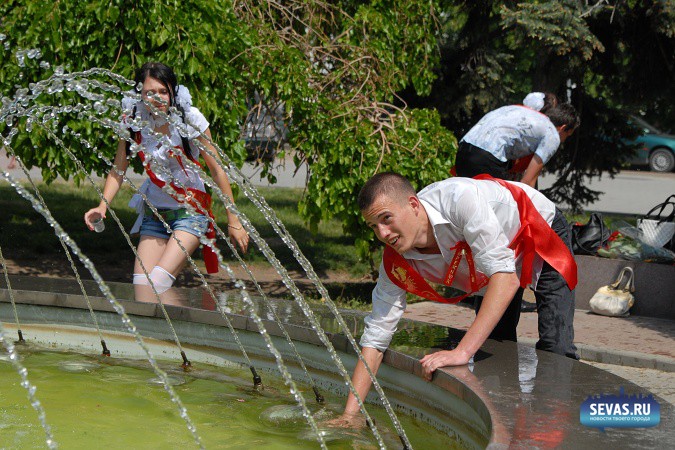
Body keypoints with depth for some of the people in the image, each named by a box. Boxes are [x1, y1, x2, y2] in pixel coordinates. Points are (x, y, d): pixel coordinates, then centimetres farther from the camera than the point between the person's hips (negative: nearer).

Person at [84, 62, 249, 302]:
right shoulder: (132, 122, -5)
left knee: (159, 280, -21)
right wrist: (103, 205, -14)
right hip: (154, 213, 4)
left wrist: (233, 221, -6)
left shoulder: (190, 118, -12)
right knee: (141, 287, -6)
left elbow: (217, 170, -7)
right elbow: (118, 171, 3)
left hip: (190, 212, -4)